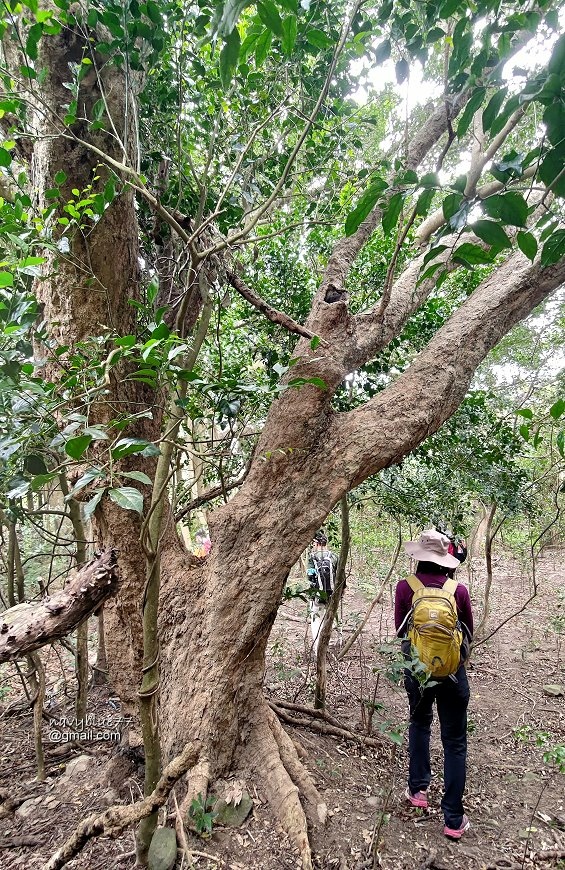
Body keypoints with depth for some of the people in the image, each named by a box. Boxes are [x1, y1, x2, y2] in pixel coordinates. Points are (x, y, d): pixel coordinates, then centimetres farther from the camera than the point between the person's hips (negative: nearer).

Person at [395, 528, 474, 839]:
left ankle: (417, 790, 35)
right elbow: (468, 633, 2)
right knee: (454, 743, 14)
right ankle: (454, 819, 21)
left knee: (419, 724, 28)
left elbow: (400, 629, -2)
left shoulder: (405, 587, -14)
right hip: (453, 673, -1)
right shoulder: (459, 591, -13)